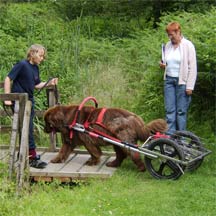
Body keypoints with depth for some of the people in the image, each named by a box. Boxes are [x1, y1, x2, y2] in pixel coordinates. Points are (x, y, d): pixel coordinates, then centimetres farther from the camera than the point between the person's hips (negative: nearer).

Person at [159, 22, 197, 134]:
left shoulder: (188, 45, -7)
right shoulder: (168, 45, 11)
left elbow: (192, 67, -9)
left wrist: (189, 86, -12)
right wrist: (163, 65, 1)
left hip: (182, 81, -5)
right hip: (169, 80, 5)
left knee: (181, 111, -1)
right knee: (169, 110, 4)